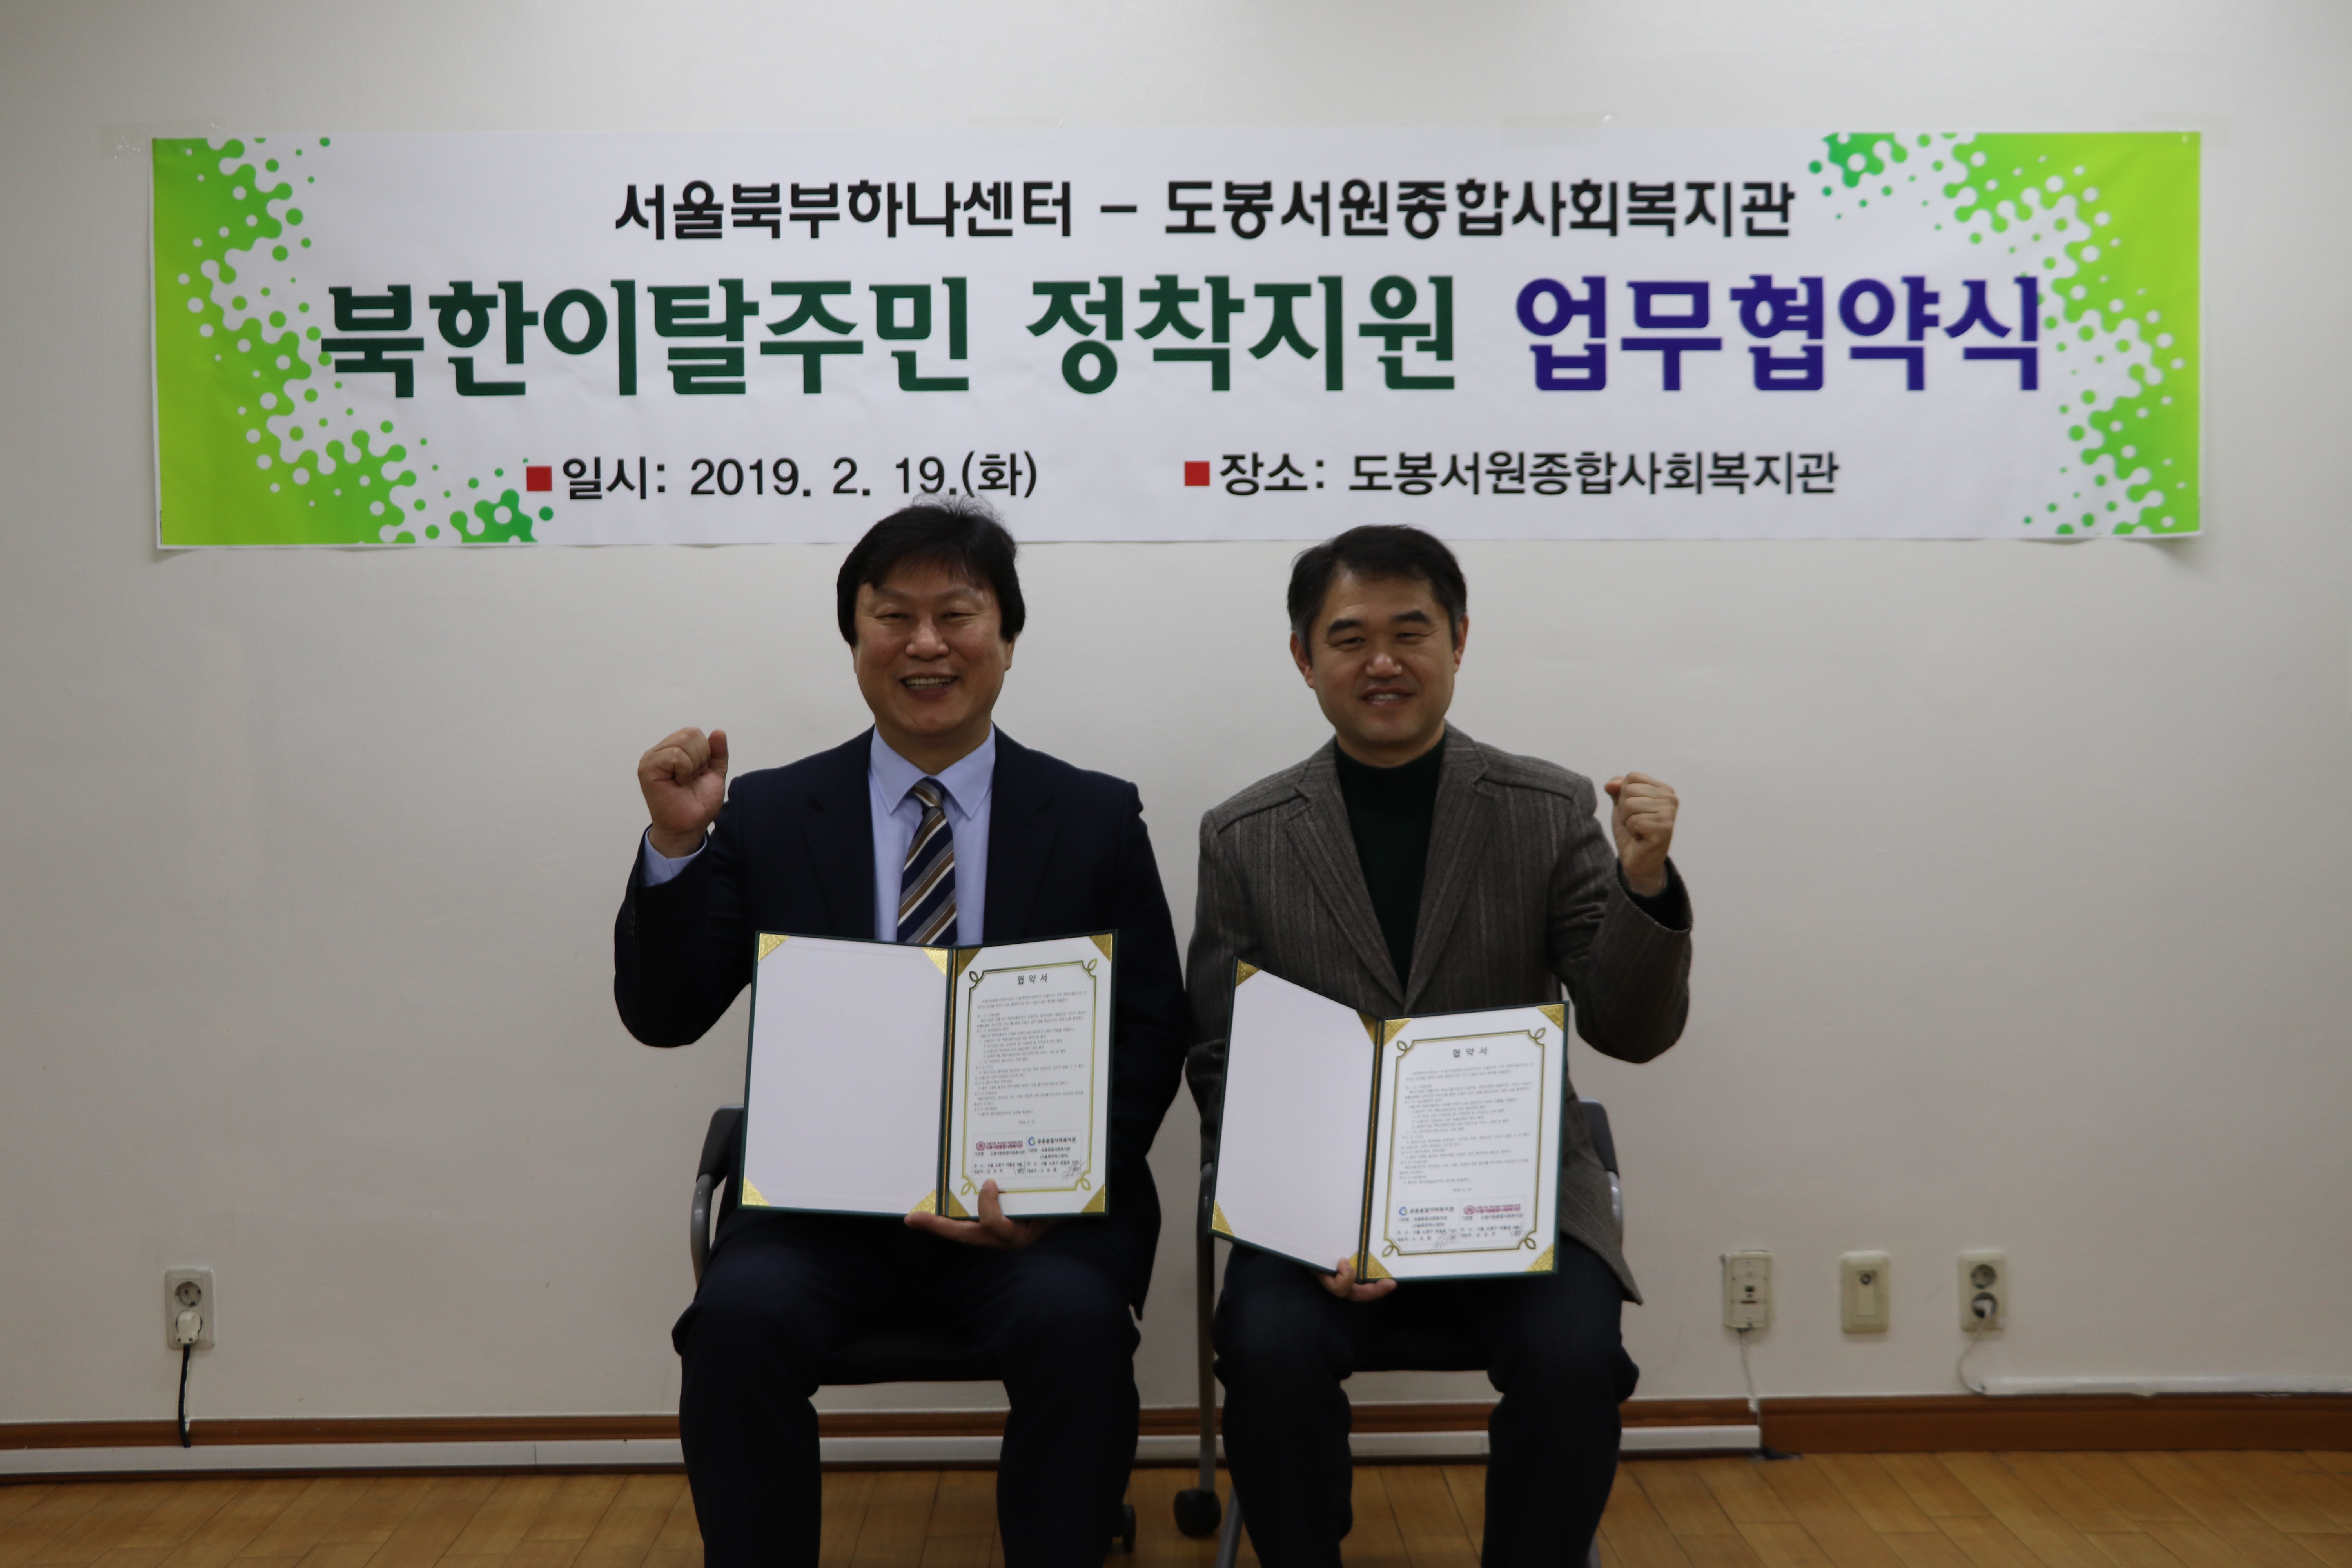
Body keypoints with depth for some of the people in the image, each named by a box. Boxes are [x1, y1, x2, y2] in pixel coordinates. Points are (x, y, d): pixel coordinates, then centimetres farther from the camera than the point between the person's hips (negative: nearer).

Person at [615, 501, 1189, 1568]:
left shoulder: (1097, 819, 5)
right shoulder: (767, 814, 6)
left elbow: (1150, 1035, 3)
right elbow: (663, 1017, 4)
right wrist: (676, 845, -12)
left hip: (1036, 1202, 0)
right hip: (824, 1201, 1)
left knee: (1072, 1320, -30)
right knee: (739, 1317, -27)